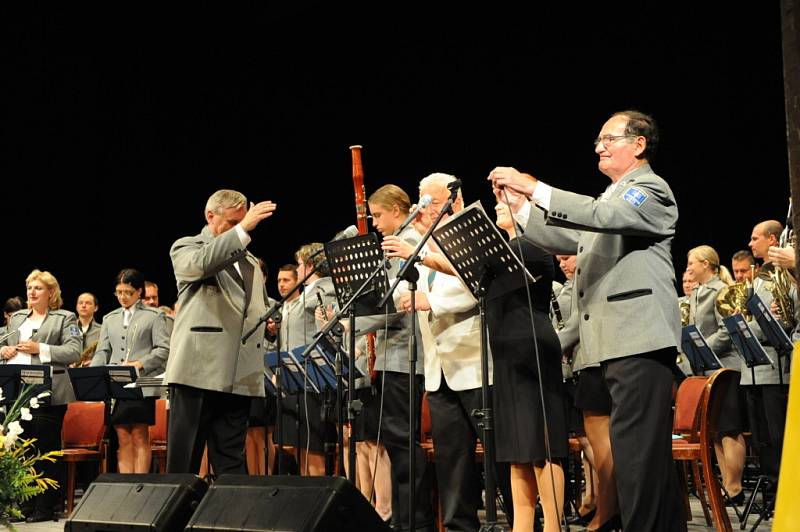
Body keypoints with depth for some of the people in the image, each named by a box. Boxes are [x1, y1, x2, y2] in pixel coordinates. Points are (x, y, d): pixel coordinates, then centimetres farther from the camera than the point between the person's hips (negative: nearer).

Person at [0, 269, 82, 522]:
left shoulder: (65, 319, 4)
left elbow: (74, 352, -7)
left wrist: (40, 349, -15)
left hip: (48, 393, -5)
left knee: (45, 449, -4)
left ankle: (45, 507, 2)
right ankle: (24, 504, 15)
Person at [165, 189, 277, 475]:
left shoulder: (248, 260, 24)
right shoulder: (186, 247, 5)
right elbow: (202, 264, -20)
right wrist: (243, 229, -27)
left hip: (239, 377, 6)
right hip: (198, 371, -5)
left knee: (231, 464, 5)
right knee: (183, 462, -3)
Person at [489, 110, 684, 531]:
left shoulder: (650, 189, -4)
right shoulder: (613, 198, 26)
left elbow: (600, 215, -22)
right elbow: (567, 241, 21)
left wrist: (532, 187, -23)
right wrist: (521, 207, 10)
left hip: (639, 339, -10)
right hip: (618, 341, 10)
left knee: (635, 449, -13)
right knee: (649, 450, 13)